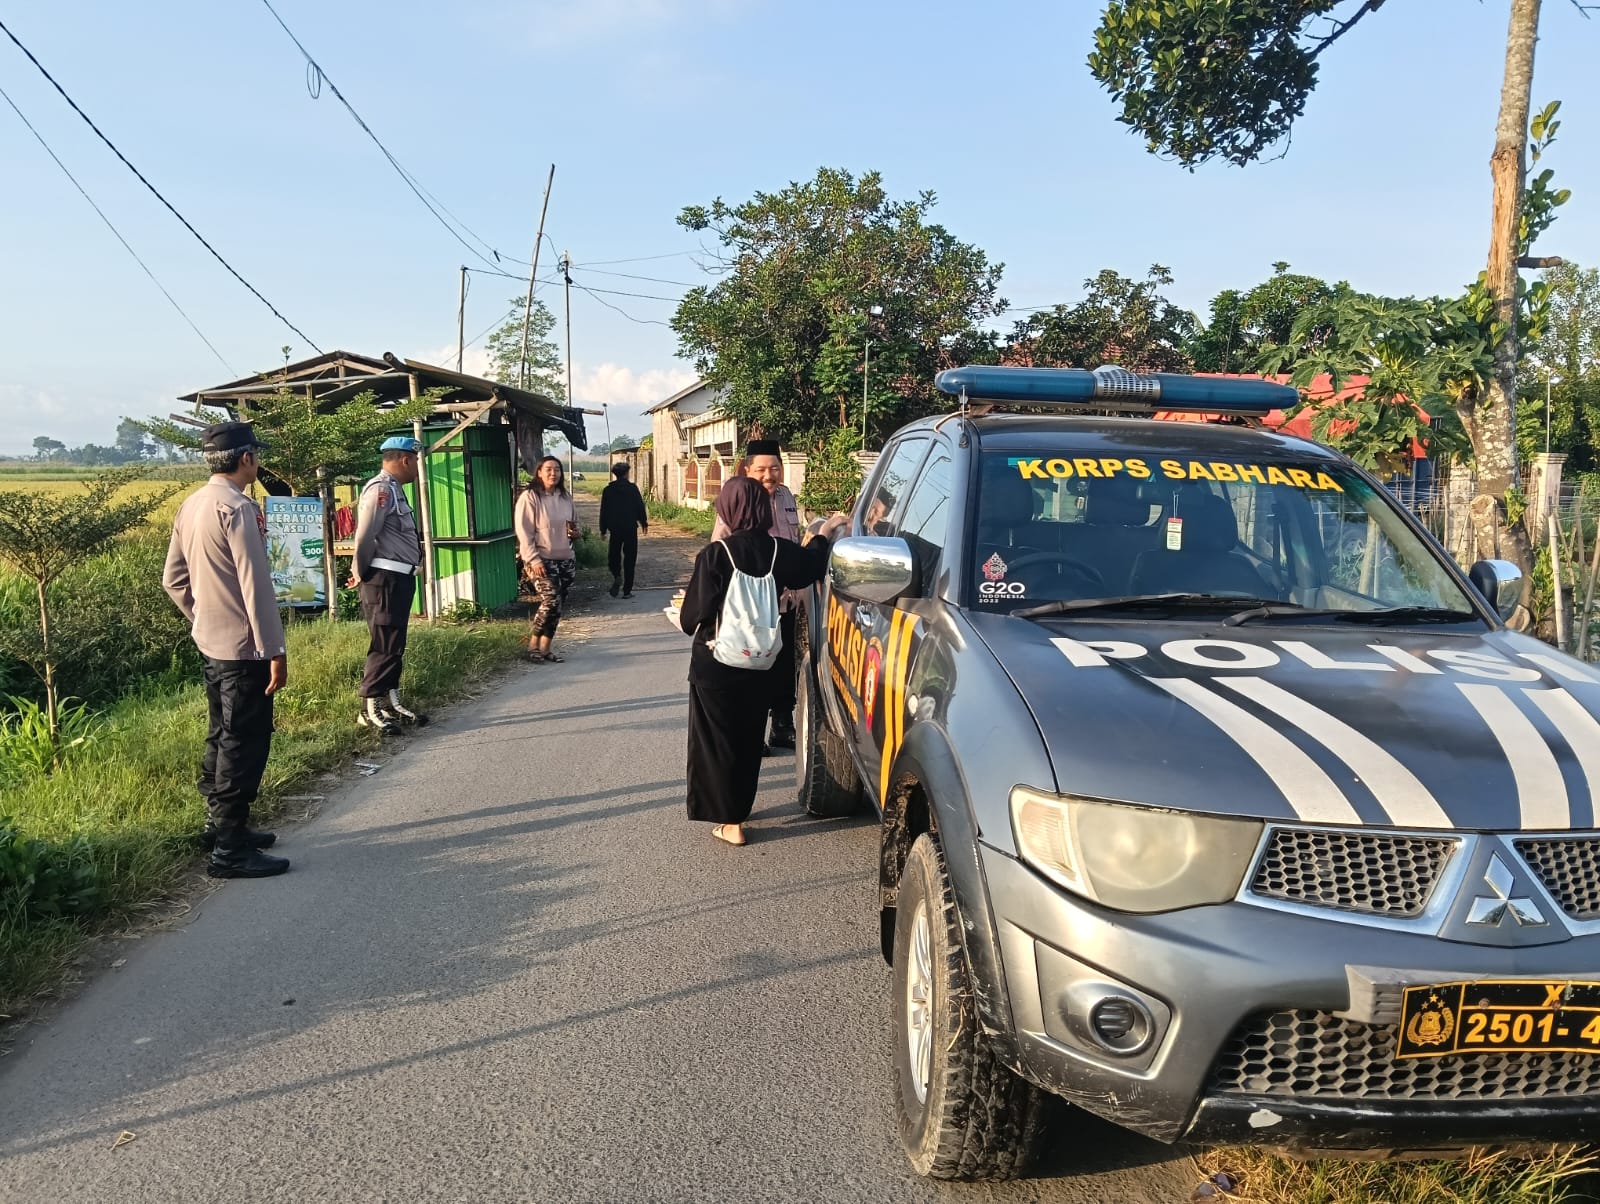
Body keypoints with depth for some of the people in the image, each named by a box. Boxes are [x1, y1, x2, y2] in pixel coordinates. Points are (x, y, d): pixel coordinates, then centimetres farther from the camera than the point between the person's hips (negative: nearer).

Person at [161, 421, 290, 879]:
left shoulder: (191, 506, 8)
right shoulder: (237, 508, -19)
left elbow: (173, 578, 14)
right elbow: (256, 586, -21)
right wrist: (275, 651, -17)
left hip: (211, 643, 9)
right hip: (244, 648, -9)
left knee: (223, 736, 19)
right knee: (245, 744, -2)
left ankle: (220, 824, 31)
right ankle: (230, 849, 3)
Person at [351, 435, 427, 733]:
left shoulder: (393, 489, 18)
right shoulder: (381, 489, -14)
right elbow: (364, 537, -18)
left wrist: (361, 573, 13)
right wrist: (361, 575, -9)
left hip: (399, 578, 10)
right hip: (385, 579, -10)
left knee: (394, 647, 14)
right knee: (384, 647, -6)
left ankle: (391, 703, 22)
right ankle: (369, 709, 1)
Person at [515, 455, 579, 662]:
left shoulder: (565, 497, 11)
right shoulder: (529, 497, -8)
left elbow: (574, 523, 26)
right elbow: (524, 532, -12)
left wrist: (575, 533, 2)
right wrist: (534, 560, -19)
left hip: (566, 559, 7)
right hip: (542, 560, -7)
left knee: (558, 605, 4)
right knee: (551, 601, -18)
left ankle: (545, 649, 13)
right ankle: (532, 646, -4)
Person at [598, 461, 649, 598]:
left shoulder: (608, 490, 1)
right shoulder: (632, 488, -6)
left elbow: (604, 511, 4)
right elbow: (640, 507, -3)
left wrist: (603, 530, 11)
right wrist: (644, 524, 10)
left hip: (615, 529, 2)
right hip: (630, 528, -2)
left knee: (614, 555, 17)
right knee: (629, 558, 4)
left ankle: (616, 576, -10)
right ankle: (627, 590, 4)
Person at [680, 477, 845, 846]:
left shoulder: (715, 555, -19)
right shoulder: (778, 550, -7)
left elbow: (693, 615, -16)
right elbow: (809, 566, 15)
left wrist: (686, 618, 7)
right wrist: (824, 532, 32)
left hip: (716, 665, -4)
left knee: (717, 739, 9)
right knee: (749, 738, 20)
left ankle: (731, 822, 11)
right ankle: (738, 807, 34)